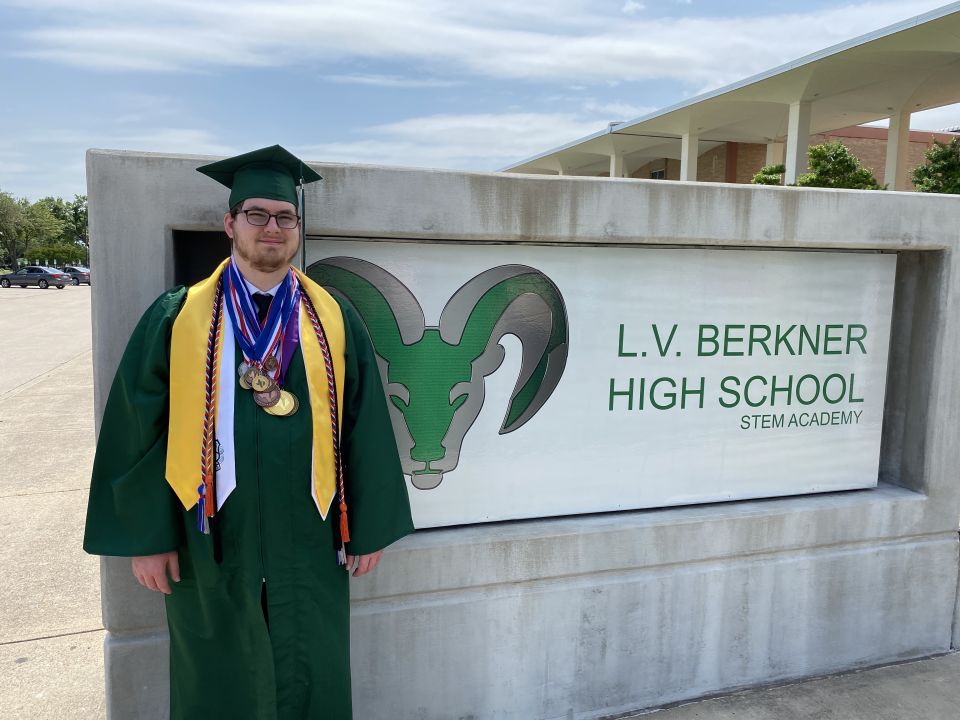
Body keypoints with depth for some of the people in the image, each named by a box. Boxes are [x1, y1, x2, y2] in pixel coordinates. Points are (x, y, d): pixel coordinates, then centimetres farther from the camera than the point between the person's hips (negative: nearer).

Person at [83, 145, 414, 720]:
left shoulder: (335, 320, -1)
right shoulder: (178, 319, -2)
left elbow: (366, 429, 0)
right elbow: (139, 429, -1)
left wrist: (370, 529, 0)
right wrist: (146, 536, -3)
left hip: (310, 543, 1)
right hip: (211, 544, 0)